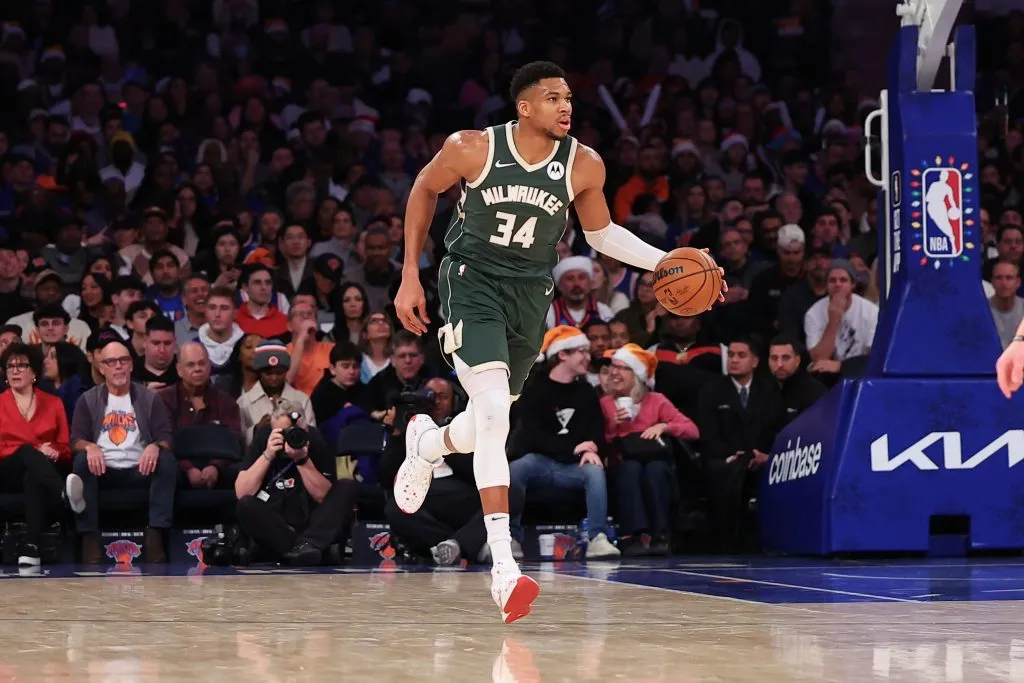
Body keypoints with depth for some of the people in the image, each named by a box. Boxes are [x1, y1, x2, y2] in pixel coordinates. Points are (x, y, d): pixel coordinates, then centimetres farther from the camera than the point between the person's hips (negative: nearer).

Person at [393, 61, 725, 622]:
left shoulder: (584, 165, -8)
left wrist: (665, 262, -3)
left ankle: (426, 443, 52)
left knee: (491, 421, 14)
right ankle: (503, 563, -24)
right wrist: (410, 275, 3)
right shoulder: (472, 149, -15)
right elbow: (424, 190, 4)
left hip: (530, 291, 4)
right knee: (494, 413, -22)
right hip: (473, 281, -4)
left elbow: (600, 232, 10)